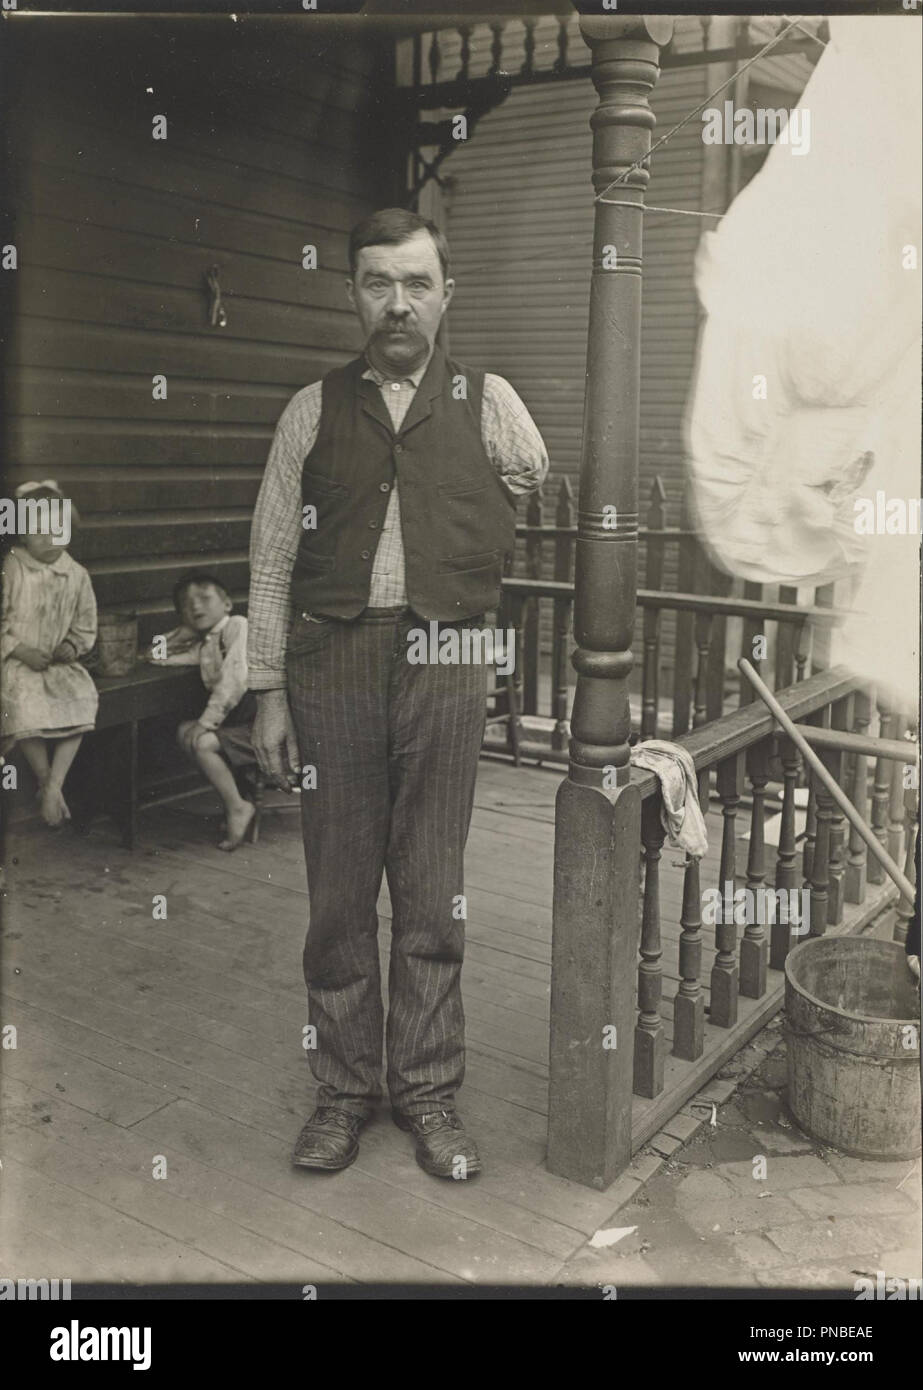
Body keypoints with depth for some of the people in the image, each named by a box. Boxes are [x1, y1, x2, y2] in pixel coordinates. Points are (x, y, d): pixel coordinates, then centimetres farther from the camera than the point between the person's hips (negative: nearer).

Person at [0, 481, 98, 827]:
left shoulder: (76, 575, 6)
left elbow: (85, 627, 12)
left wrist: (71, 647, -8)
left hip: (60, 664, 3)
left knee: (81, 696, -27)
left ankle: (53, 786, -20)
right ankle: (47, 783, -11)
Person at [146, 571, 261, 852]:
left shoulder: (237, 625, -5)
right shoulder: (203, 647, 18)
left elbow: (235, 678, -17)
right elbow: (155, 654, 26)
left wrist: (207, 722, -16)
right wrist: (186, 630, 18)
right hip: (238, 721, 9)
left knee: (202, 741, -20)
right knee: (185, 731, 1)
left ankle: (238, 809, -4)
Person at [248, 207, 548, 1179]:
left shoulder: (487, 404, 7)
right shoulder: (313, 411, 8)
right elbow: (271, 559, 6)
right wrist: (268, 691, 1)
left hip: (445, 664, 0)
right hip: (333, 663, 1)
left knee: (433, 895, 7)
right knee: (339, 890, 8)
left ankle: (429, 1092, 23)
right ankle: (345, 1090, 24)